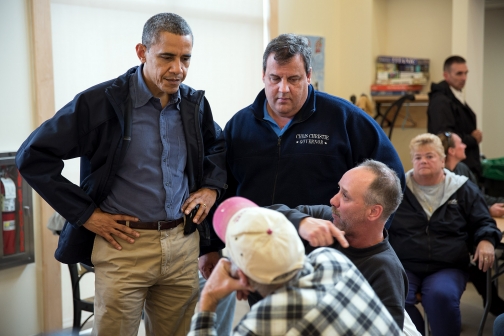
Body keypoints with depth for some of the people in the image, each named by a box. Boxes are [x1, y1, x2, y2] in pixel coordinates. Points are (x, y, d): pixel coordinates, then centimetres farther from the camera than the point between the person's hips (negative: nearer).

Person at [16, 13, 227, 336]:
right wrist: (85, 214, -11)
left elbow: (218, 145, 26)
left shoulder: (195, 103, 4)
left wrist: (212, 186, 7)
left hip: (184, 244, 4)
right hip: (124, 246, -4)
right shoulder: (101, 101, -11)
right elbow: (33, 157, -9)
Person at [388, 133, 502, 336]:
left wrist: (486, 241, -8)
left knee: (442, 296, -35)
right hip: (403, 266, 1)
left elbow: (483, 222, 14)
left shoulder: (463, 189, 11)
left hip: (447, 268, 0)